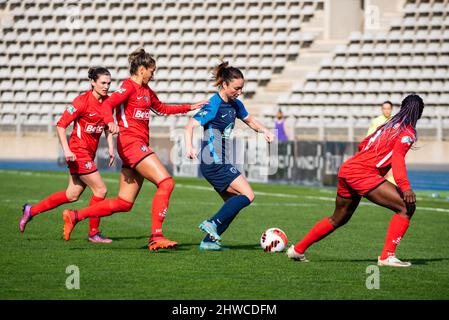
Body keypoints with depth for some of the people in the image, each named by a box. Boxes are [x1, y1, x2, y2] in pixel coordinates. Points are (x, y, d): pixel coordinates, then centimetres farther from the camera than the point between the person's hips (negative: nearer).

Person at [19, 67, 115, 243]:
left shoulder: (107, 101, 6)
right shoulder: (82, 101, -15)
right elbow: (61, 125, -14)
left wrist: (111, 149, 9)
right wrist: (66, 150, -21)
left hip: (90, 154, 8)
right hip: (78, 152, -8)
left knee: (72, 195, 13)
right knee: (100, 190, -9)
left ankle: (31, 210, 25)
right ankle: (93, 233, 5)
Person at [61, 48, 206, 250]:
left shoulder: (145, 90, 21)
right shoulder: (129, 86, -6)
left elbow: (161, 108, 36)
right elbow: (107, 105, -21)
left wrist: (189, 108, 32)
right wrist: (110, 122, -41)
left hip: (139, 146, 10)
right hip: (131, 143, -10)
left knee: (124, 204, 6)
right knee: (166, 183, -19)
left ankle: (74, 216, 11)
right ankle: (156, 236, -23)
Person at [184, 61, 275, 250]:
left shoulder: (235, 104, 11)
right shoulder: (213, 105, -15)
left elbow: (249, 120, 28)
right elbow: (190, 126, -23)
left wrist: (264, 130, 8)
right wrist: (189, 147, -41)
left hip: (221, 164, 9)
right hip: (214, 163, -9)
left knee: (234, 203, 9)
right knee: (247, 195, -14)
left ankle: (209, 241, 8)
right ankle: (213, 224, -13)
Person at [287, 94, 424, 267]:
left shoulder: (388, 125, 21)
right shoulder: (408, 132, -3)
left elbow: (362, 145, 29)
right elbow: (397, 157, -20)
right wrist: (404, 186, -30)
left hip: (346, 170, 9)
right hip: (364, 174, -9)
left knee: (338, 219, 26)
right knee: (406, 207, -10)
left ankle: (297, 250, 34)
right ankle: (387, 256, -15)